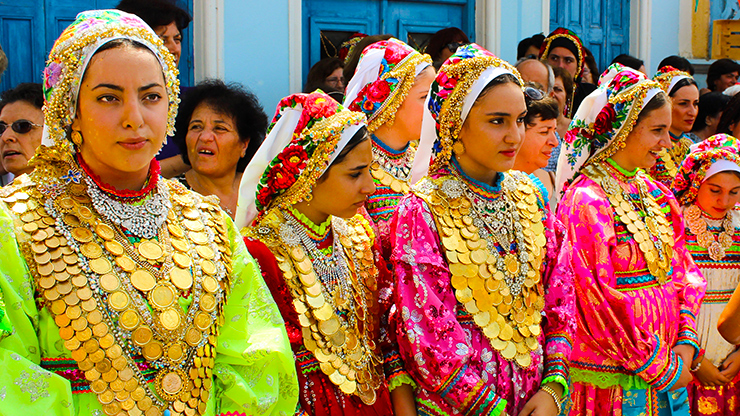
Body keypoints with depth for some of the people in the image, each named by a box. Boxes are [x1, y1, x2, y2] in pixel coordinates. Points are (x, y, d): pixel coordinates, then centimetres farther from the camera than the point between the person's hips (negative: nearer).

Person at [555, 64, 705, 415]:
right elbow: (598, 300, -18)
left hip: (668, 371, 7)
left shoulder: (655, 194, 10)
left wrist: (686, 342, -3)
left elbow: (685, 271, 11)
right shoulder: (587, 200, -14)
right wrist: (659, 367, -14)